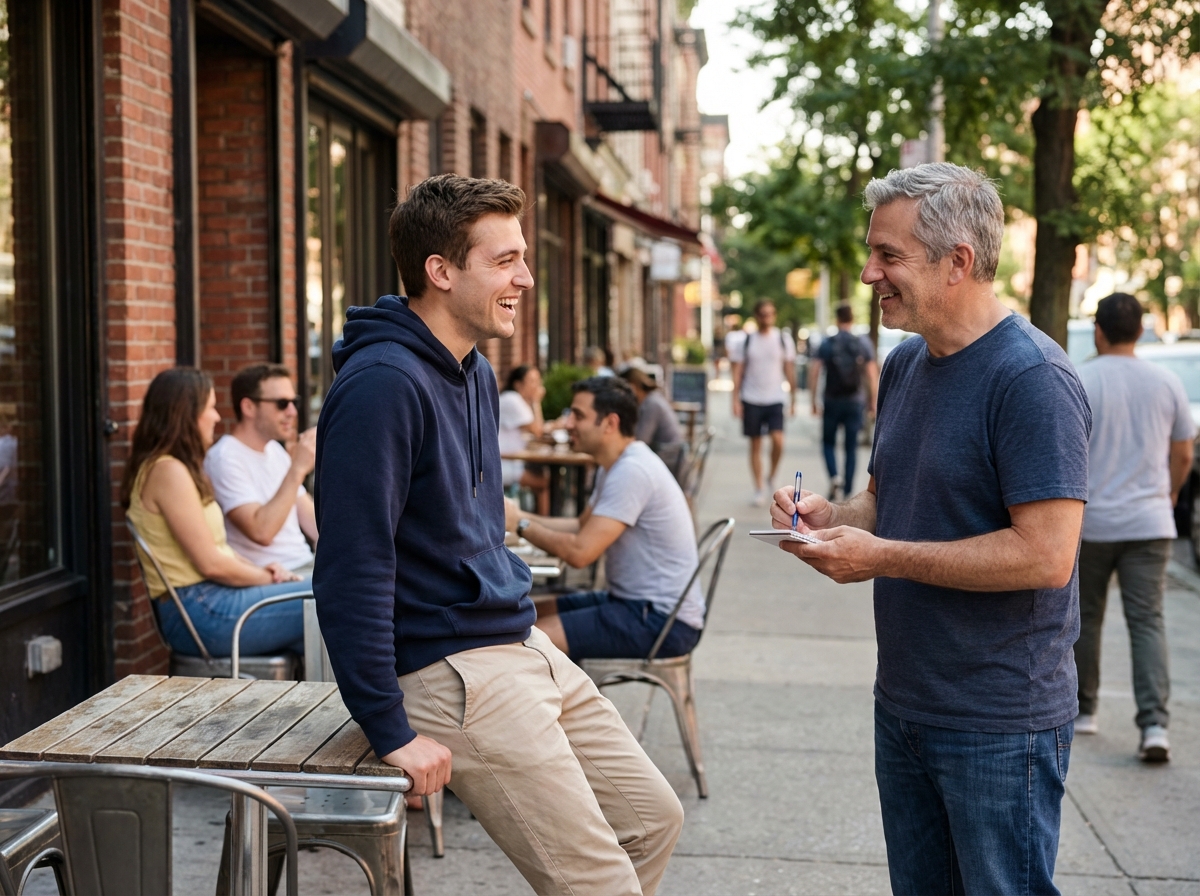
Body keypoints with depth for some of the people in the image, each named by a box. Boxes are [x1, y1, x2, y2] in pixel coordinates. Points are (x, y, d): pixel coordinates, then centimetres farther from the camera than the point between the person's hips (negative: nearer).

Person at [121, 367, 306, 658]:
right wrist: (268, 578, -3)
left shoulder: (177, 469, 18)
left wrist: (259, 569, 2)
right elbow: (210, 563, -16)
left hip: (211, 602, 9)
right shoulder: (168, 472, -14)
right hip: (199, 613, -9)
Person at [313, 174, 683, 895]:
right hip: (453, 668, -10)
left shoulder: (476, 373, 10)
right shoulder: (384, 383, -21)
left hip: (525, 646, 10)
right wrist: (391, 732, -21)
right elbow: (352, 571, -24)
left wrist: (525, 630, 18)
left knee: (653, 818, 14)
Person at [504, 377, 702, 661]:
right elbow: (583, 526, 20)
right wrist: (519, 516, 6)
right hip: (637, 602, 11)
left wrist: (520, 525, -11)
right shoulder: (617, 465, 13)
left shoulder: (632, 471, -21)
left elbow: (580, 551, -24)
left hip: (662, 620, -11)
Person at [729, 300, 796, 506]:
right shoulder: (746, 341, 3)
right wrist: (736, 400, -4)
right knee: (755, 446, 5)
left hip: (775, 399, 0)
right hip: (751, 400, 0)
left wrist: (793, 398, 7)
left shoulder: (783, 339, 5)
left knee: (778, 440, -16)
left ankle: (771, 477, 10)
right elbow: (738, 371, 3)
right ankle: (759, 489, 13)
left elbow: (789, 370, 9)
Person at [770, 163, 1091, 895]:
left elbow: (1045, 554, -25)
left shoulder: (1031, 377, -19)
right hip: (905, 702, 9)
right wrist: (830, 515, -2)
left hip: (1001, 724, -8)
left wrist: (882, 557, -21)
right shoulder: (906, 363, 9)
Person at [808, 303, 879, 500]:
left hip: (832, 401, -1)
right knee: (851, 447, 8)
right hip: (855, 402, 1)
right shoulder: (864, 344, 0)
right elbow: (872, 374, -3)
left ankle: (834, 476, -9)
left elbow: (814, 371, -8)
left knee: (828, 442, 14)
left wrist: (814, 400, -1)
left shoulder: (827, 344, -3)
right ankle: (848, 491, 7)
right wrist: (872, 401, 5)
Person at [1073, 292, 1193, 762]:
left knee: (1084, 618, 13)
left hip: (1089, 523, -2)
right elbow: (1182, 455, 9)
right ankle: (1154, 723, -10)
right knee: (1148, 621, 1)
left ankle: (1082, 710, 24)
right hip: (1150, 523, 2)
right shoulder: (1167, 383, 3)